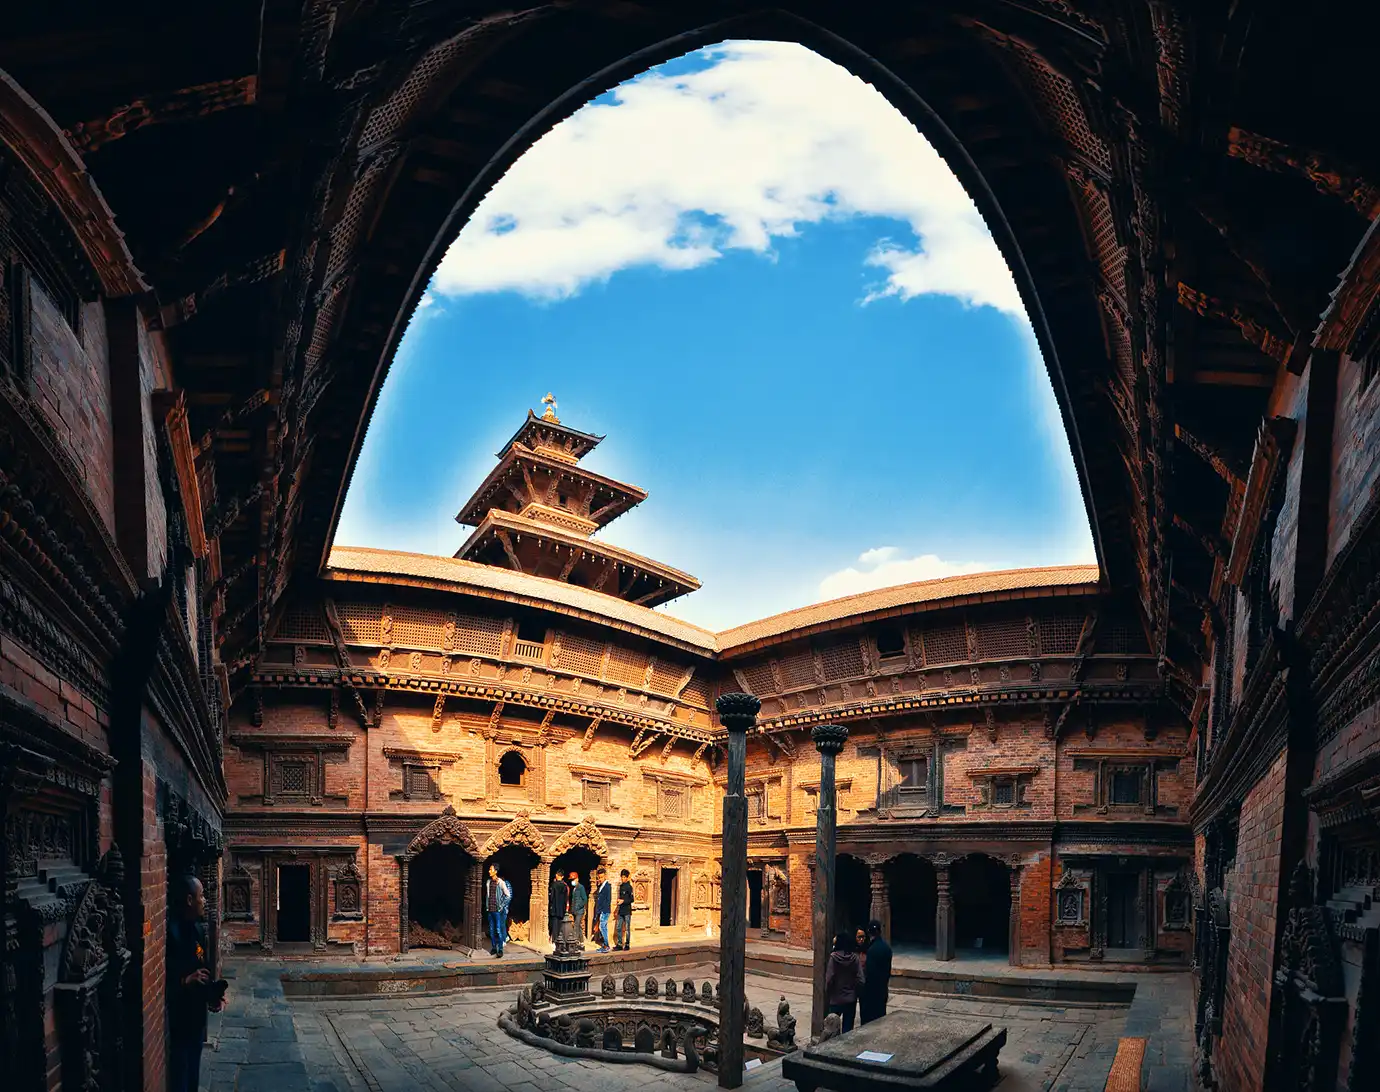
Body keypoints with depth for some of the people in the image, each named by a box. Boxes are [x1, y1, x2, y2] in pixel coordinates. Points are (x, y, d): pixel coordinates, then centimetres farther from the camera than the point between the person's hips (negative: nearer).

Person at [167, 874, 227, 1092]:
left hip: (196, 1015, 9)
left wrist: (215, 995, 2)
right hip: (177, 1019, -9)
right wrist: (186, 981, -32)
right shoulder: (170, 932, -20)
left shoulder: (198, 929, 8)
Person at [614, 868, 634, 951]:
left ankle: (627, 945, 6)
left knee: (627, 929, 0)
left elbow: (632, 899, -12)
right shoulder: (621, 886, 13)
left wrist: (623, 901, -21)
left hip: (627, 911, -7)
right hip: (621, 911, 7)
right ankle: (619, 945, 11)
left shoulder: (629, 887, -9)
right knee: (618, 928, 6)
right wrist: (619, 900, 6)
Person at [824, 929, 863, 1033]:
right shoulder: (854, 957, -7)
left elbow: (829, 979, -14)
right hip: (851, 999, 2)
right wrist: (855, 993, 8)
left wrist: (827, 997, 0)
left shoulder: (834, 957, -14)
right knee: (848, 1028, 10)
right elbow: (860, 980, -8)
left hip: (836, 999, -2)